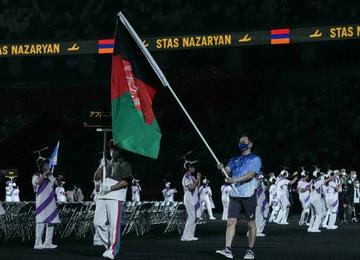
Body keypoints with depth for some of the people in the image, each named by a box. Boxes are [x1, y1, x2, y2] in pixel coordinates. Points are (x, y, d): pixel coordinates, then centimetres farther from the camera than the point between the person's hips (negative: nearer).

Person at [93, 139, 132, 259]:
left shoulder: (124, 164, 4)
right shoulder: (107, 164, 25)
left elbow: (125, 182, -7)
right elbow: (96, 178, 19)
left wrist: (110, 188, -14)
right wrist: (101, 166, 5)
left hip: (116, 198, -7)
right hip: (102, 197, 7)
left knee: (114, 225, -12)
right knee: (98, 222, 3)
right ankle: (107, 243, 17)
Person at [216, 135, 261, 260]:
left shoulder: (255, 159, 3)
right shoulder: (234, 159, 20)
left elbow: (251, 174, -12)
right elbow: (227, 170, 6)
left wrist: (235, 179, -23)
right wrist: (221, 168, -18)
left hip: (248, 194, -4)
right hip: (235, 194, 4)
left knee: (251, 224, 0)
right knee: (231, 222, -6)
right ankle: (228, 250, -11)